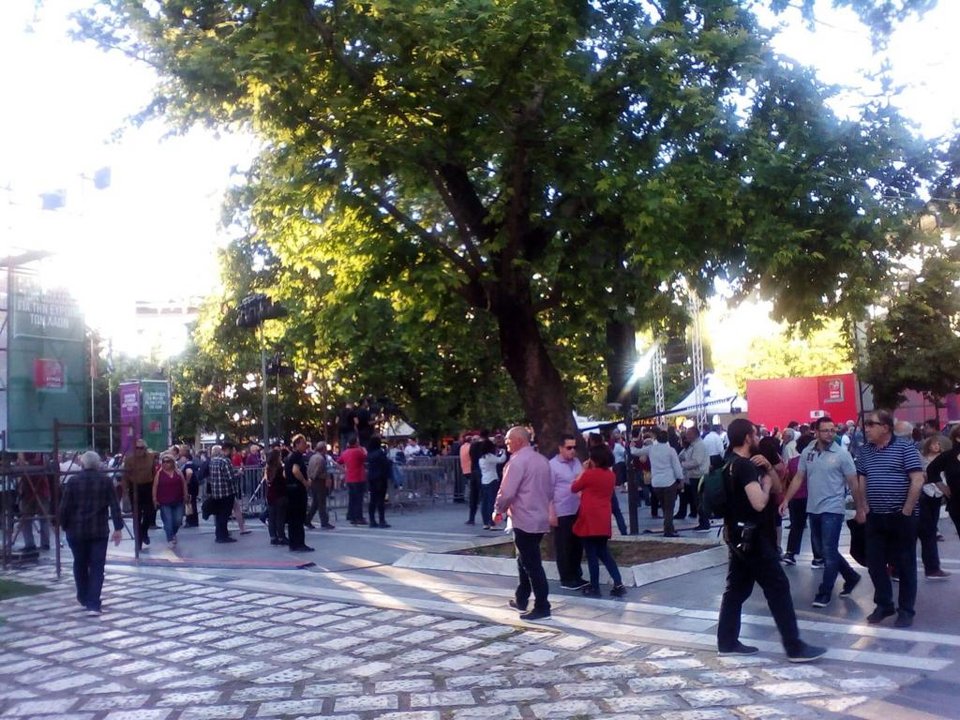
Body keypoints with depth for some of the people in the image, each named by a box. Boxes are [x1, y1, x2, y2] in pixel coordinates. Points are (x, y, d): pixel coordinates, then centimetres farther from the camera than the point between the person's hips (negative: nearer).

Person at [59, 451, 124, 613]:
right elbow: (114, 506, -4)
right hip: (99, 530, 0)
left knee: (80, 564, 18)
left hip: (76, 530, 1)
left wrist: (64, 526, 9)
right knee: (97, 566, 2)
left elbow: (64, 507, -4)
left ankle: (83, 598, 31)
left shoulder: (73, 481, -3)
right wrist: (118, 528, 0)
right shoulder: (105, 481, -1)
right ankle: (94, 603, -7)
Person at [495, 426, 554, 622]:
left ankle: (542, 607, 0)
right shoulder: (542, 460, 11)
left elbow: (507, 492, -19)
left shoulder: (517, 461, -16)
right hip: (540, 518, 9)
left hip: (524, 520, -9)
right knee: (525, 560, 20)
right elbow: (550, 490, 17)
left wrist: (498, 510, -4)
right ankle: (521, 600, 28)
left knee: (532, 564, -3)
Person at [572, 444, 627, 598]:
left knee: (592, 555, 3)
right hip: (603, 520, 7)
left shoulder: (589, 474, -13)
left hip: (589, 520, -6)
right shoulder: (611, 475, 6)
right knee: (604, 553, 16)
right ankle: (618, 585, 7)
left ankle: (594, 588, 9)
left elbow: (574, 488, 3)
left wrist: (583, 471, 9)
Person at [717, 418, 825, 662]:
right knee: (778, 588, -5)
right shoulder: (745, 466, -18)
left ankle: (727, 642, 15)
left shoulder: (733, 465, 13)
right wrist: (765, 484, -10)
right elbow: (759, 502, -29)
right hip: (752, 537, -10)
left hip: (739, 536, 10)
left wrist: (768, 468, -1)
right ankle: (795, 647, -1)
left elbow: (778, 486, 18)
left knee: (736, 588, 12)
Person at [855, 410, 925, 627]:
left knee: (904, 565, 4)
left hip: (901, 517, -5)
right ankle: (884, 605, 23)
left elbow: (917, 481, -13)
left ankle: (906, 609, 15)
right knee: (875, 563, 8)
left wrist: (906, 511, -14)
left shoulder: (905, 446, -9)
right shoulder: (864, 451, 8)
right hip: (875, 517, 5)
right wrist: (864, 508, 7)